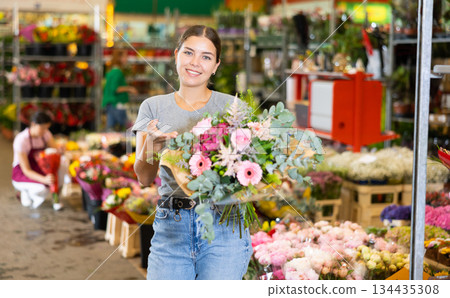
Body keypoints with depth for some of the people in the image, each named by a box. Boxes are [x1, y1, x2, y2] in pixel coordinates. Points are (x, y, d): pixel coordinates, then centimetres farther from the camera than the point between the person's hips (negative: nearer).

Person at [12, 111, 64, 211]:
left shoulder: (45, 133, -8)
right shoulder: (21, 140, -27)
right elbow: (26, 170, -28)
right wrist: (44, 180, -45)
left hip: (39, 171, 6)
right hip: (22, 175, -6)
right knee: (43, 191, -37)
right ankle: (27, 191, -1)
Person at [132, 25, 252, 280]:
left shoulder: (231, 107, 6)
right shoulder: (153, 107, 9)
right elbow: (144, 177, 2)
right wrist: (152, 141, -18)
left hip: (223, 224, -1)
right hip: (171, 227, 2)